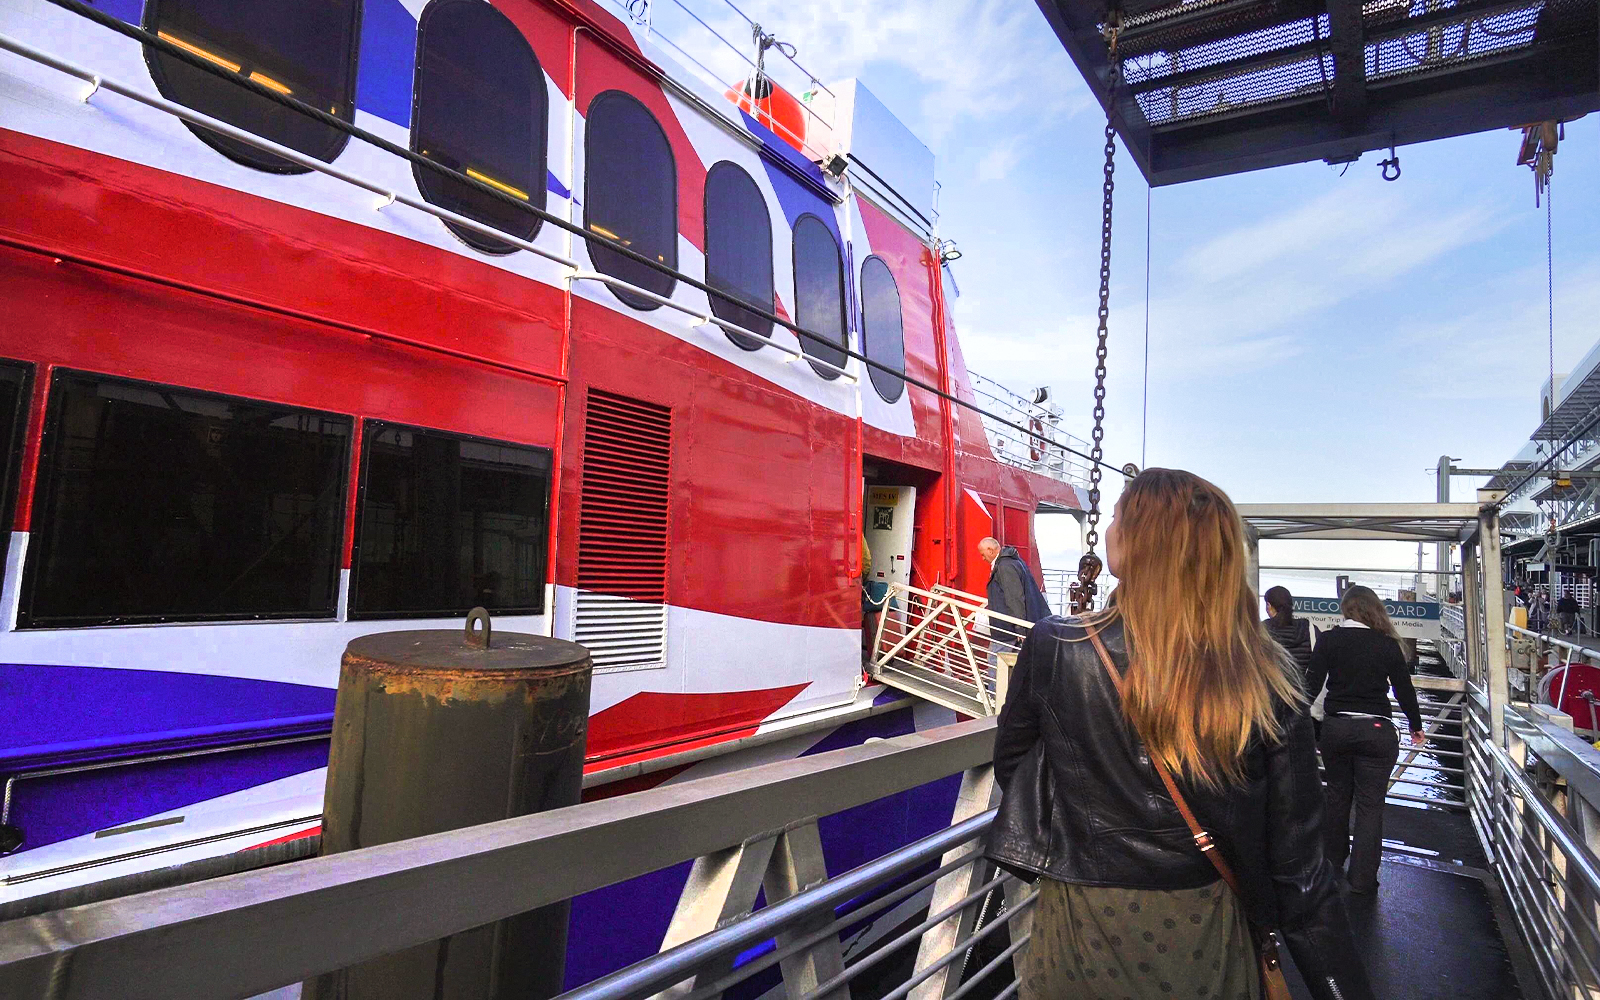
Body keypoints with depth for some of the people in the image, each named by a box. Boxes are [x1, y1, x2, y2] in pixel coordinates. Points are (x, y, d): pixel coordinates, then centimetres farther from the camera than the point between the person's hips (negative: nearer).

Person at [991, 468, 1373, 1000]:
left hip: (1084, 933, -1)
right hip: (1205, 940, 2)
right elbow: (1298, 863, -10)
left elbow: (1009, 768, -1)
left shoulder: (1054, 648, -19)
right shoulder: (1269, 680, -14)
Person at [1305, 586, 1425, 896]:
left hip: (1335, 727, 1)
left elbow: (1313, 684, -6)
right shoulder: (1387, 644, -2)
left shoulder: (1328, 640, -3)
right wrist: (1416, 726, 21)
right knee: (1370, 803, 5)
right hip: (1376, 730, -1)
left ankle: (1334, 860, 34)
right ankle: (1362, 878, 7)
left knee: (1337, 793, 18)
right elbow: (1404, 690, 5)